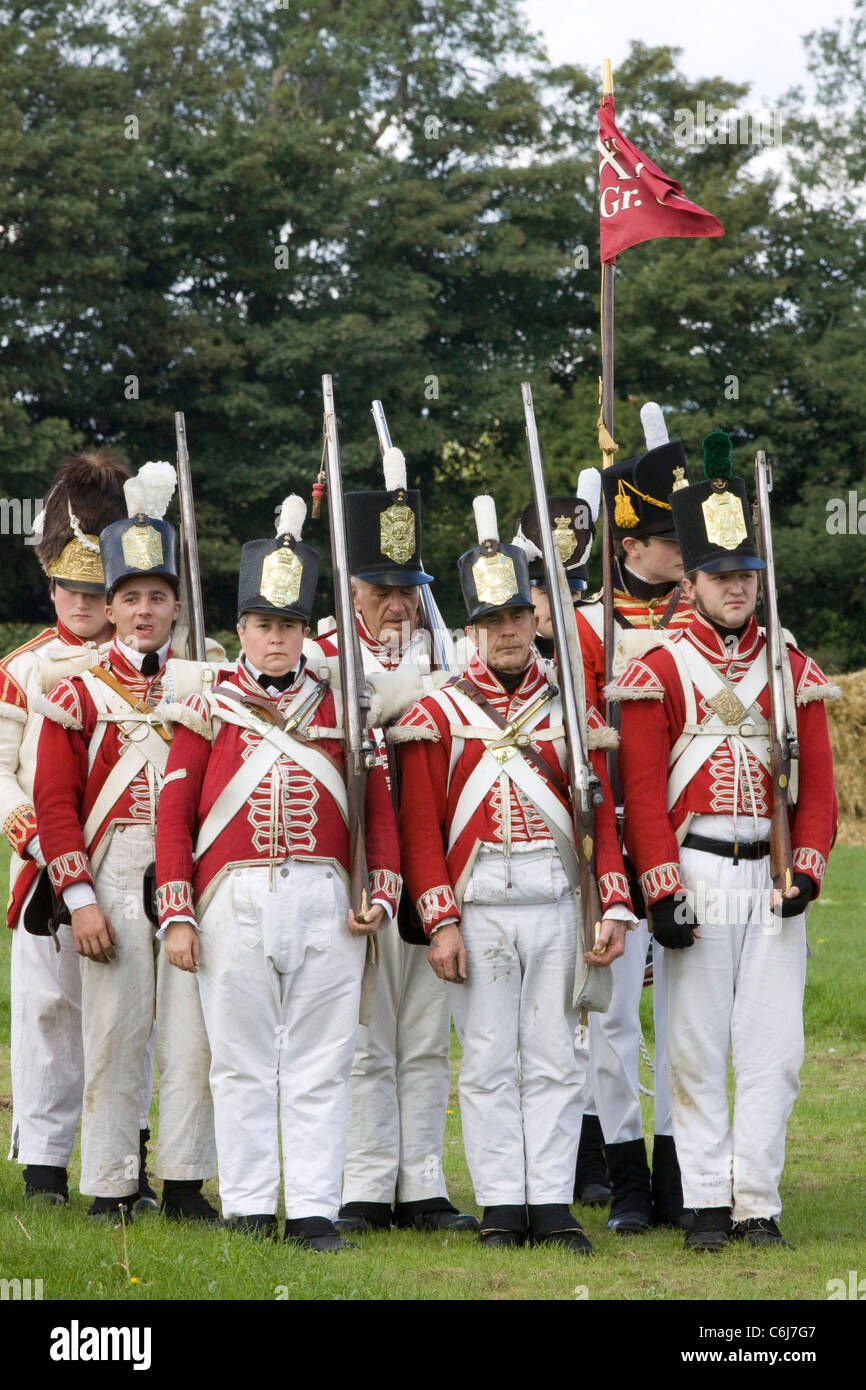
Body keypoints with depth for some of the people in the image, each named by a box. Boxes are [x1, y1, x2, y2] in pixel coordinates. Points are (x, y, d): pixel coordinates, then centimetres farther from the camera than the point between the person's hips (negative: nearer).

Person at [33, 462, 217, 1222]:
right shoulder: (78, 694, 4)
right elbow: (55, 802, 0)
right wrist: (81, 899, -7)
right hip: (114, 874, -2)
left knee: (193, 1031, 0)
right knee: (114, 1031, 0)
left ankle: (185, 1181, 6)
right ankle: (111, 1186, 5)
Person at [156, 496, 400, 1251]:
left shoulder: (340, 708, 10)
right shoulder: (208, 710, 6)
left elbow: (380, 808, 11)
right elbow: (174, 818, 4)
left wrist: (382, 895, -1)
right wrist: (177, 917, -2)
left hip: (326, 903, 1)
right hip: (235, 900, -1)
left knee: (321, 1066, 1)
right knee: (243, 1063, 3)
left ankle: (315, 1211, 3)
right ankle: (248, 1210, 8)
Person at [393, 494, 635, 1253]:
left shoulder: (572, 713, 9)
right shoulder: (439, 716, 3)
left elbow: (603, 818, 8)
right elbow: (420, 828, -1)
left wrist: (615, 908, -1)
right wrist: (441, 923, -8)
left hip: (560, 905, 2)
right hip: (481, 906, -2)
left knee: (556, 1061, 3)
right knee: (489, 1063, 1)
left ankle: (552, 1205, 6)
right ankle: (503, 1206, 6)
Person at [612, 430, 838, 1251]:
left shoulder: (793, 670, 11)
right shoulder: (659, 671, 0)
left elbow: (817, 782, 10)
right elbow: (642, 790, -4)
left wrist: (807, 870, -4)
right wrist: (663, 891, -11)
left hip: (775, 881, 3)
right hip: (697, 877, -3)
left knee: (774, 1049, 0)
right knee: (698, 1051, 0)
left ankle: (757, 1201, 5)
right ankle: (708, 1205, 5)